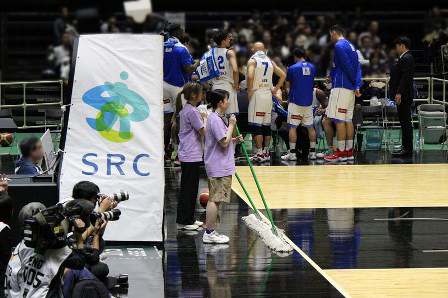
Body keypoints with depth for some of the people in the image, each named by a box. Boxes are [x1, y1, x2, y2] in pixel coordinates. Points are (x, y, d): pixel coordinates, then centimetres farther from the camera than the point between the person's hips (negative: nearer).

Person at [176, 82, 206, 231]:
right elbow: (203, 131, -17)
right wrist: (205, 118, -3)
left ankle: (189, 219, 22)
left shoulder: (187, 109, 14)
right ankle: (183, 221, 0)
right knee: (188, 188, -5)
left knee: (191, 188, 15)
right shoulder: (192, 111, -17)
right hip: (191, 156, -10)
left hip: (188, 155, 10)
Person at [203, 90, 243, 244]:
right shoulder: (215, 120, -18)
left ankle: (211, 232, 17)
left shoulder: (218, 118, 16)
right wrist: (231, 125, -14)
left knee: (215, 199, 13)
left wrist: (234, 139, 11)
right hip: (219, 167, -11)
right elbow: (224, 142, -22)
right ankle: (209, 233, -6)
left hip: (220, 166, 11)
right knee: (215, 200, -8)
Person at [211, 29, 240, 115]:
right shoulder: (230, 53, -7)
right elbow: (235, 70, -20)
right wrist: (236, 84, -7)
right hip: (227, 85, -5)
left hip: (215, 87, 5)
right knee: (230, 116, -2)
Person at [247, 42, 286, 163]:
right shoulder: (270, 62, 13)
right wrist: (275, 89, 15)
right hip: (268, 94, 6)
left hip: (257, 94, -6)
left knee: (256, 125, -6)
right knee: (267, 125, 11)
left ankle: (260, 154, -11)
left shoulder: (253, 61, -5)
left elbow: (250, 76, -20)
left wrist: (249, 92, -10)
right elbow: (283, 75, 14)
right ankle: (266, 152, 14)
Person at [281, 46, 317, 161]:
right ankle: (312, 152, 11)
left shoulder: (292, 68, -7)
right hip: (308, 102, 4)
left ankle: (292, 153, -6)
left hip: (295, 101, -4)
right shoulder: (312, 67, 6)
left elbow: (287, 86, 5)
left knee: (292, 127, -2)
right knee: (310, 127, 10)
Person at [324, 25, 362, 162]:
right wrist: (357, 85, 7)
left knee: (339, 120, -8)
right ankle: (349, 151, 11)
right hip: (350, 88, 9)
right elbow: (357, 67, 13)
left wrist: (354, 82, -6)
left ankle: (341, 152, -10)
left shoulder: (339, 45, -10)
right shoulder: (350, 45, 18)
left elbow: (347, 67, -16)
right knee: (348, 120, 10)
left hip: (341, 86, -9)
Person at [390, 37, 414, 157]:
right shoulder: (406, 58, 18)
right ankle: (406, 147, 15)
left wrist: (399, 93, -25)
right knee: (405, 121, 11)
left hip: (403, 95, -11)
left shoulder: (406, 59, -14)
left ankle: (407, 148, -9)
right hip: (404, 95, 11)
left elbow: (405, 77, -22)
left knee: (405, 121, -9)